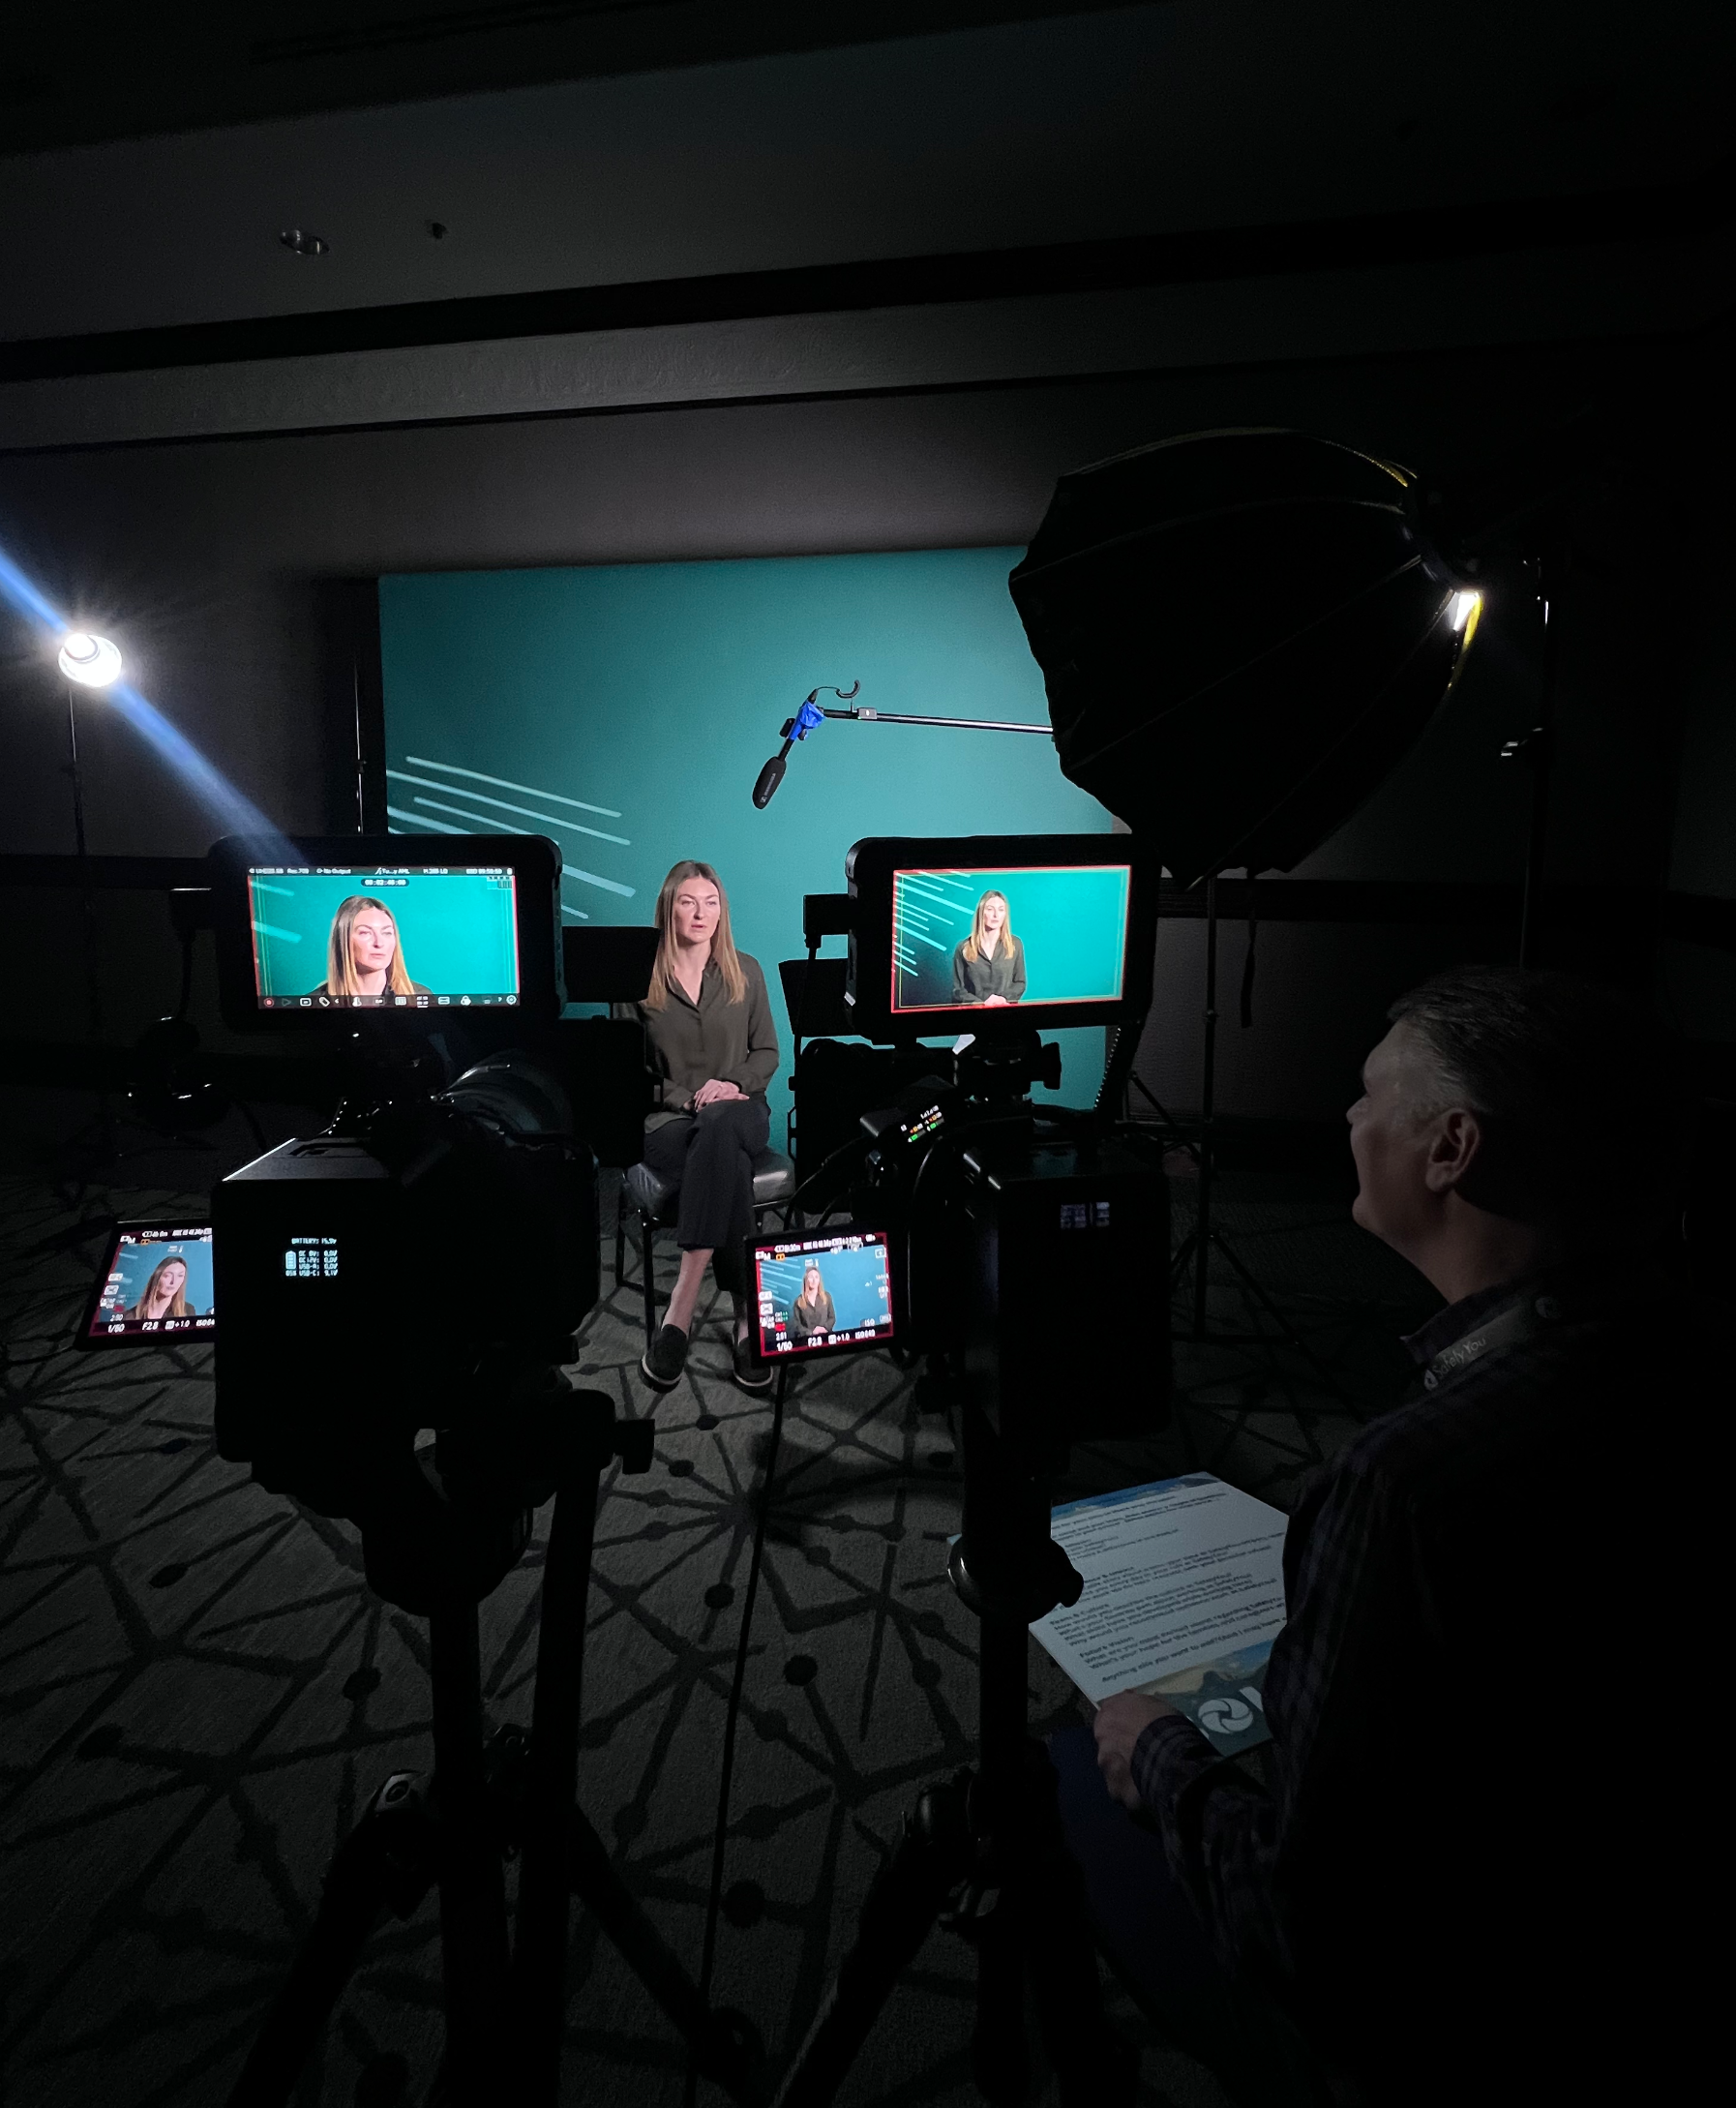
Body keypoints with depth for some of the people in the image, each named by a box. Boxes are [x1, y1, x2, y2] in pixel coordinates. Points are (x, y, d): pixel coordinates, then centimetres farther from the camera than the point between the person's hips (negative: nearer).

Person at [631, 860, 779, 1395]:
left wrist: (733, 1084, -8)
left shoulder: (746, 972, 10)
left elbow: (767, 1052, 13)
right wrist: (687, 1097, -13)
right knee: (729, 1170, -37)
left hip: (737, 1111, 1)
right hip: (668, 1118, -1)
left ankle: (682, 1306, -41)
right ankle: (748, 1315, -35)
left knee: (719, 1127, -39)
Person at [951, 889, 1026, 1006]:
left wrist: (1004, 998, -7)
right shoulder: (963, 948, 4)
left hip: (1006, 1010, 1)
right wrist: (981, 1004, -12)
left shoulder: (1015, 945, 9)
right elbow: (958, 989, 3)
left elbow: (1020, 983, 12)